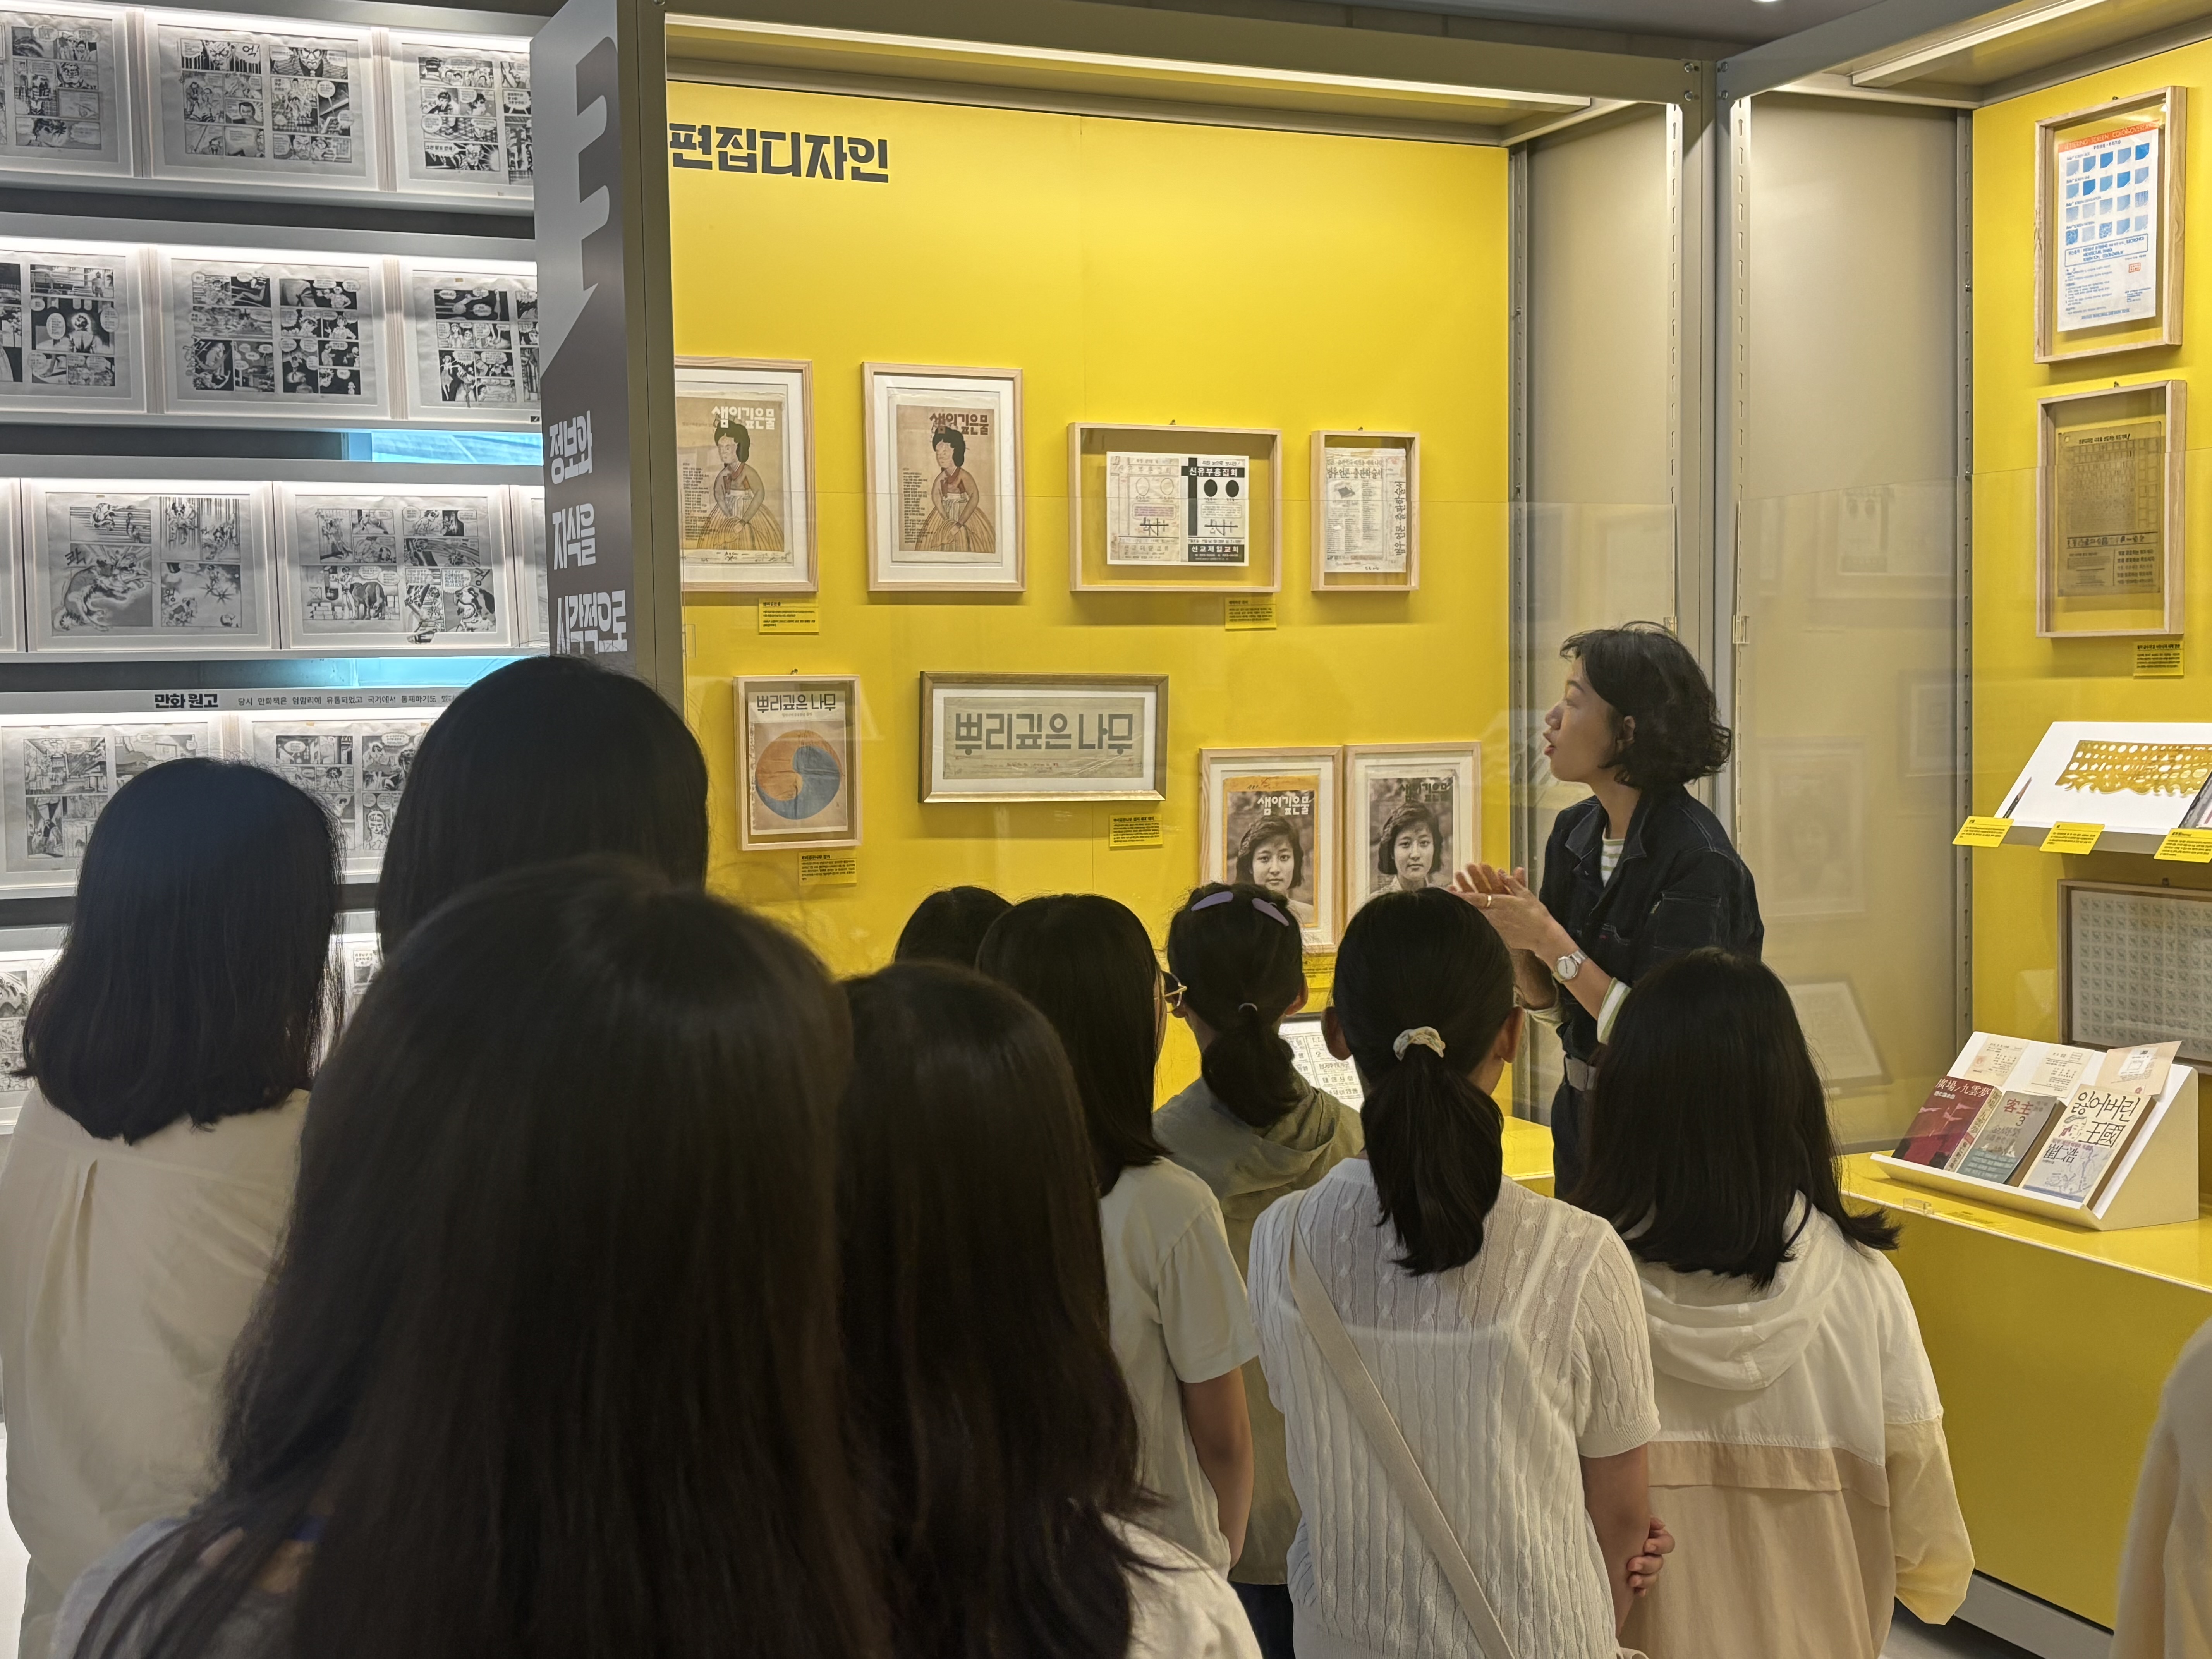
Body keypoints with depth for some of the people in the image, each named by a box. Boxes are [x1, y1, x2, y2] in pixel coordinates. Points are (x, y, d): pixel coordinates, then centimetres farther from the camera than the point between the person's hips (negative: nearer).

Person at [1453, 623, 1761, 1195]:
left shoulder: (1697, 861, -21)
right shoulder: (1574, 832, 1)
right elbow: (1557, 1011, 8)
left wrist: (1549, 939, -23)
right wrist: (1514, 940, -11)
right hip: (1582, 1119, 7)